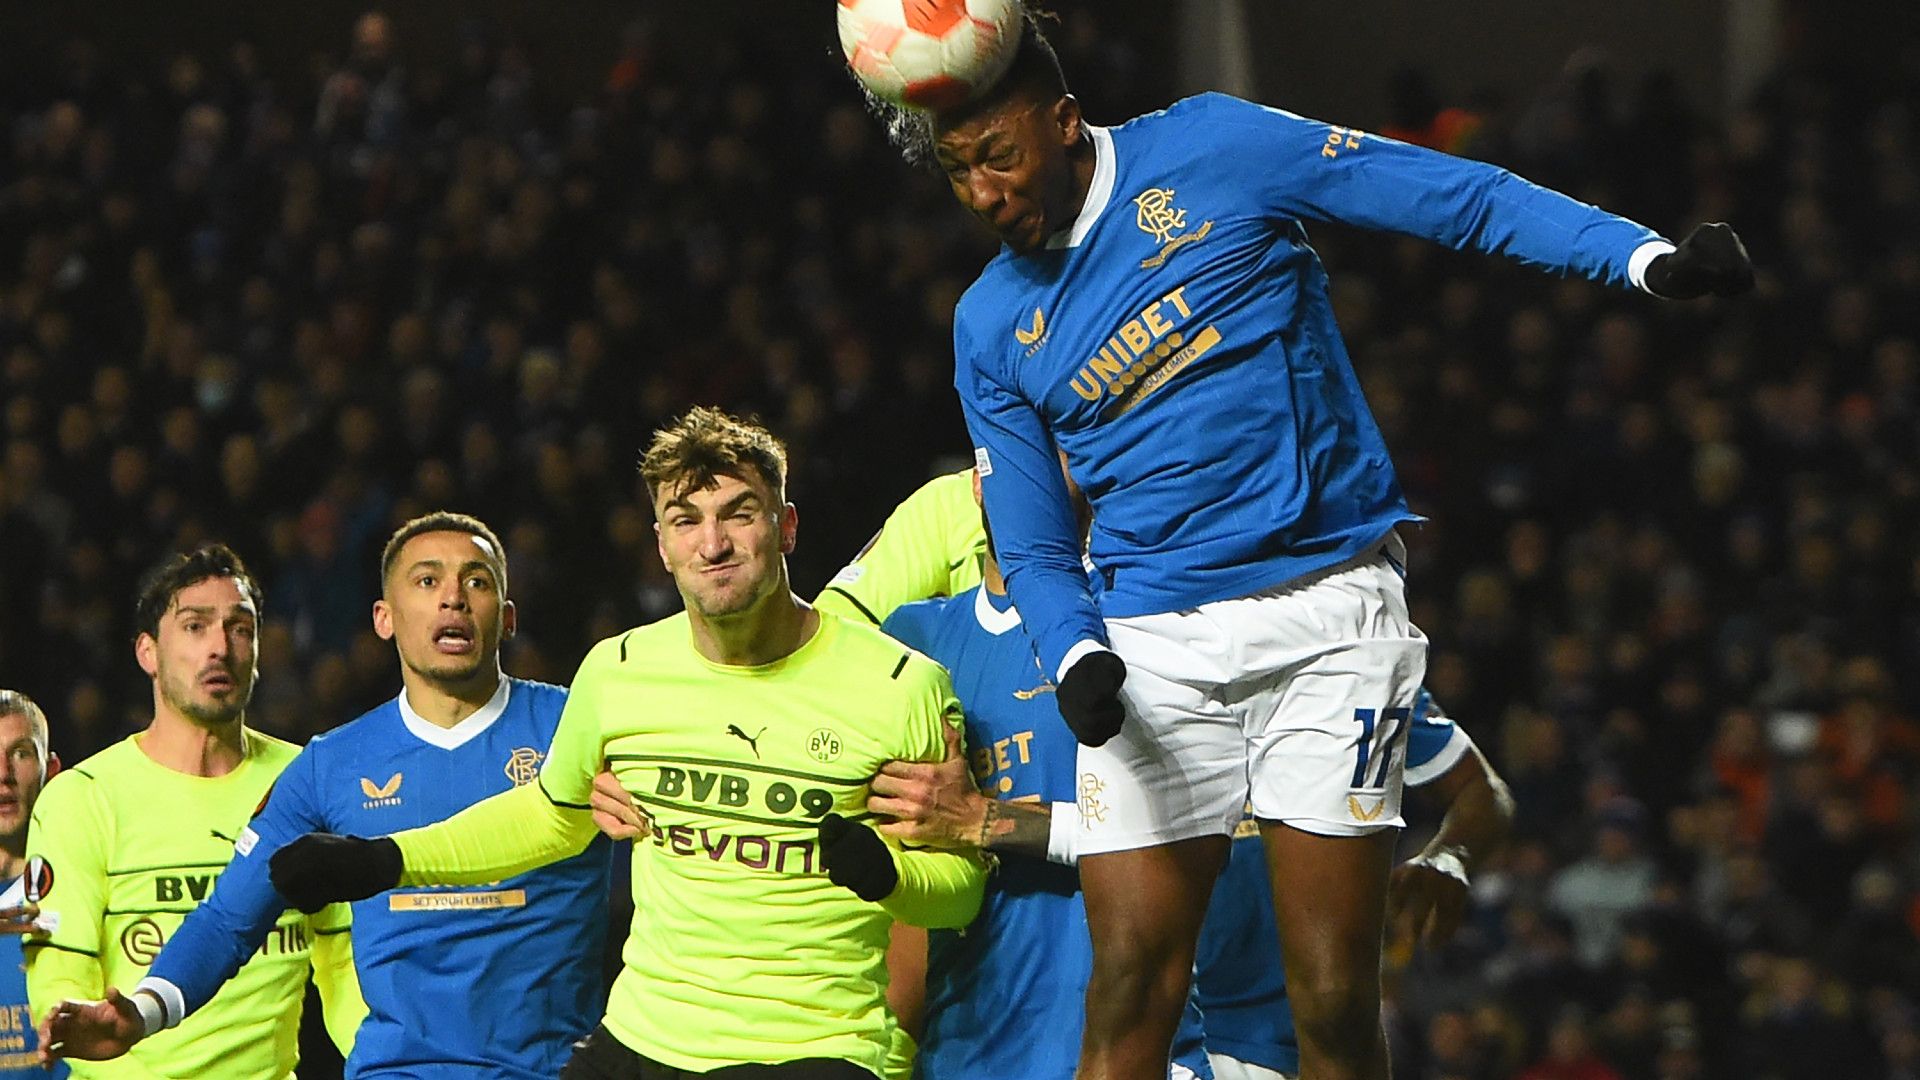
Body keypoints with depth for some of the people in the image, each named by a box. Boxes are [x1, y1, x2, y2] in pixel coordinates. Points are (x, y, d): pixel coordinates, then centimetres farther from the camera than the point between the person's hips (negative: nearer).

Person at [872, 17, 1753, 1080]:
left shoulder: (1214, 149, -1)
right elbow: (1033, 551, 12)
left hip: (1328, 620, -3)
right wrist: (1077, 660, -10)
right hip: (1151, 649, 3)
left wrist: (1649, 261, -11)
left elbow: (1467, 198, -1)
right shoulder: (991, 327, 9)